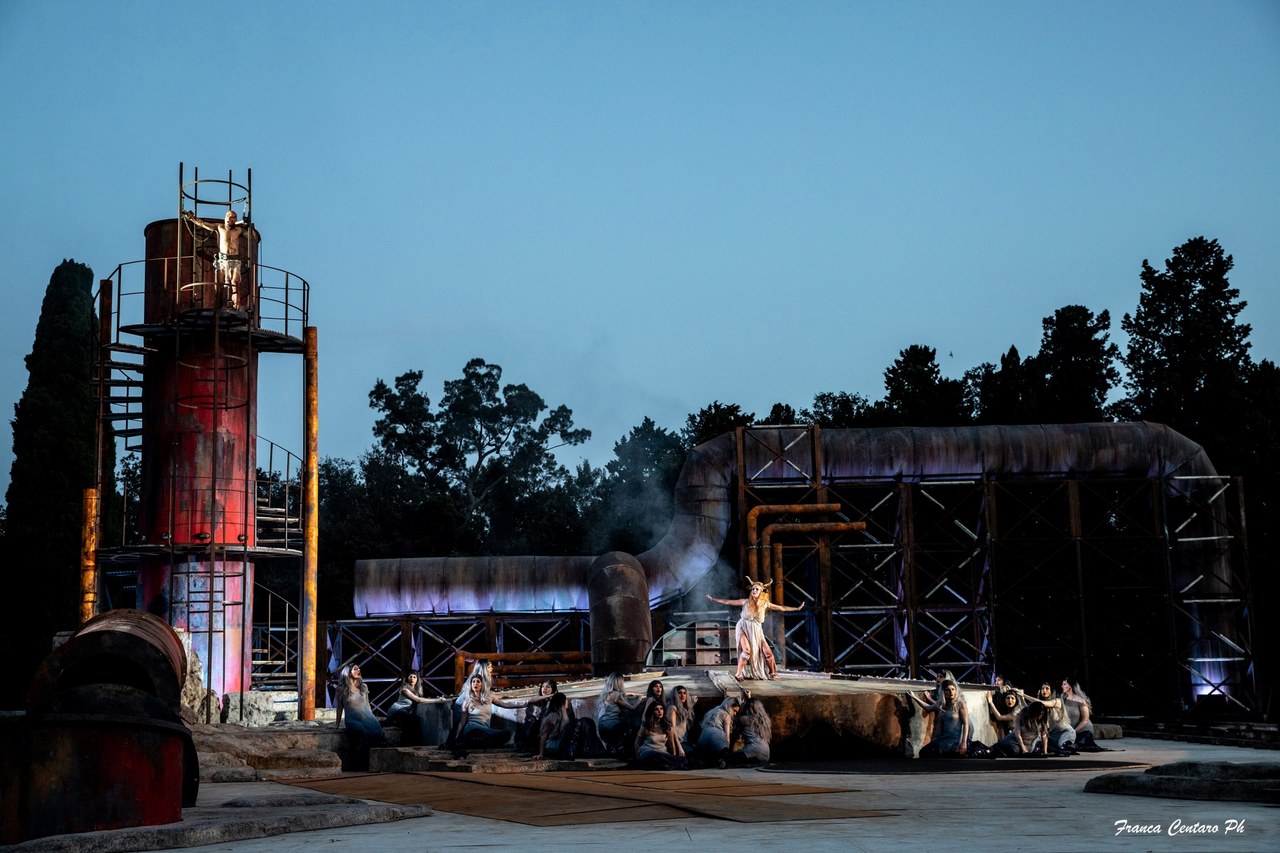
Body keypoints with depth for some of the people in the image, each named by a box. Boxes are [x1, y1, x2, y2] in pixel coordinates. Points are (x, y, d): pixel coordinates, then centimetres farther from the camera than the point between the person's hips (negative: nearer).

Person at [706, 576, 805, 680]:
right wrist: (713, 599, -3)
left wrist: (797, 608, 15)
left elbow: (781, 608, 12)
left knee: (767, 652, -3)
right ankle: (738, 674, -20)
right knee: (747, 650, -25)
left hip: (756, 630, 3)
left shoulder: (765, 604, 2)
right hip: (743, 628, -3)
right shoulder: (746, 602, -4)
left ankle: (773, 674, 17)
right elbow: (728, 602, -1)